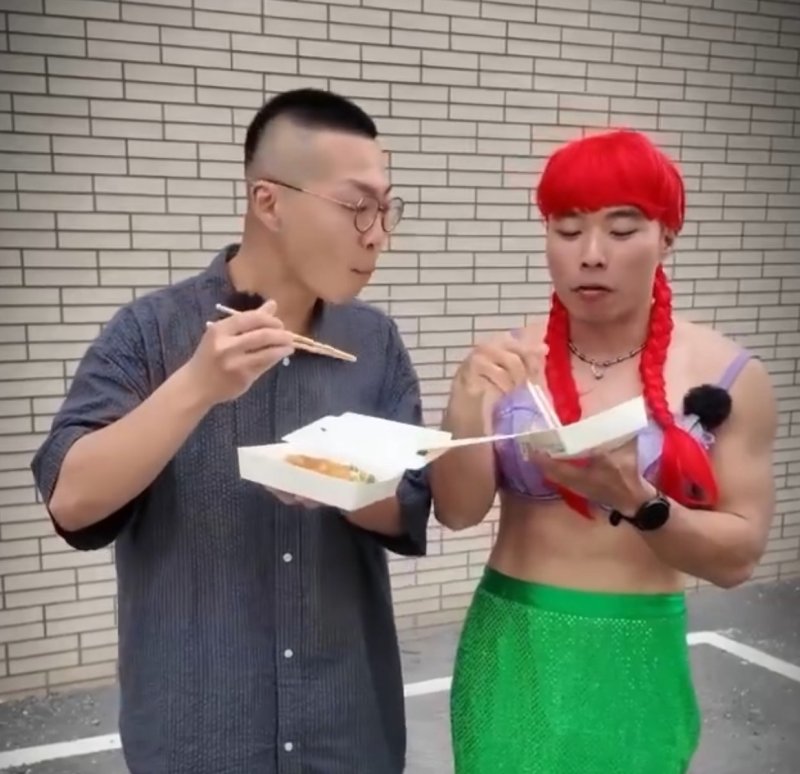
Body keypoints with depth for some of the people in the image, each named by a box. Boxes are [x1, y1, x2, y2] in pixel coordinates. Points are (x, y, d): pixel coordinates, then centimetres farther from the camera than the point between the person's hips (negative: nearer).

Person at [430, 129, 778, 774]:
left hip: (637, 663, -1)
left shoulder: (728, 377, -9)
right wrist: (468, 409, -24)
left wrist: (636, 501, -24)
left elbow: (738, 555, -8)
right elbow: (457, 511, -8)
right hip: (512, 654, 1)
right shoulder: (507, 362, -5)